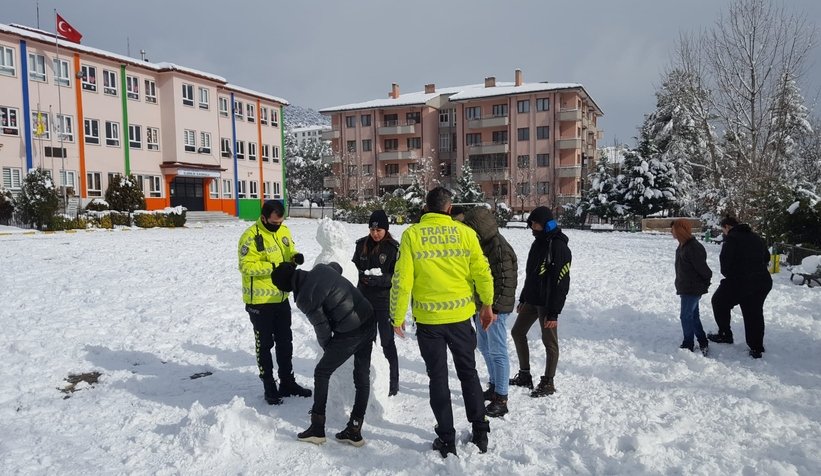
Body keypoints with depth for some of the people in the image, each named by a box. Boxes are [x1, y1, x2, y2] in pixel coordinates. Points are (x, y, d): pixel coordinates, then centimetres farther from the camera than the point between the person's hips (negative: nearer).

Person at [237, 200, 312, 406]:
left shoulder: (284, 230, 3)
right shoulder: (251, 236, -18)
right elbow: (246, 265, -22)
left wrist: (295, 256, -9)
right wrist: (272, 267, -29)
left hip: (281, 297, 7)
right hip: (259, 301, -7)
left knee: (285, 341, 16)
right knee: (264, 344, 6)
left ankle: (287, 383, 31)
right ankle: (269, 387, 19)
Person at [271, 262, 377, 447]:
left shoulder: (304, 298, -15)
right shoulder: (321, 268, 2)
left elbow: (322, 328, -7)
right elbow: (338, 267, 27)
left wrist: (325, 347, 13)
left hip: (349, 334, -7)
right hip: (370, 322, 8)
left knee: (322, 373, 11)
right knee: (362, 376, 13)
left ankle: (317, 429, 16)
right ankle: (355, 431, 21)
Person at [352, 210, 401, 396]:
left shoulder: (393, 248, -11)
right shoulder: (362, 244, 2)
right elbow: (354, 266, 12)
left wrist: (380, 279, -26)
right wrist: (361, 275, -8)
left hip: (385, 301, -5)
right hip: (365, 299, 5)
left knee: (387, 342, 2)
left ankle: (393, 382, 15)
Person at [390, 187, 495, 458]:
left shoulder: (412, 234, -7)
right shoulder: (465, 233, -3)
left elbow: (402, 280, -10)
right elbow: (482, 273, -2)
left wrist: (397, 317, 0)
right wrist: (487, 305, 13)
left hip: (428, 318, -1)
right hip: (460, 315, 2)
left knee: (438, 377, 12)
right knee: (468, 373, 19)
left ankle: (446, 439, 19)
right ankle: (480, 433, 27)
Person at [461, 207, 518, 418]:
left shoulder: (500, 249, -19)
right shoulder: (482, 244, 11)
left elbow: (505, 283, -21)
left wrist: (494, 308, -21)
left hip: (495, 309, -10)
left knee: (497, 352, -3)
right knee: (485, 347, 19)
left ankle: (501, 399, 5)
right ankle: (494, 387, 34)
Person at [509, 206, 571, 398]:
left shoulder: (559, 247, -18)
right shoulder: (538, 243, 11)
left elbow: (561, 282, -20)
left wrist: (554, 312, -21)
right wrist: (523, 298, 20)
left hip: (547, 303, -10)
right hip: (531, 300, 10)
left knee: (549, 342, 2)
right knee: (517, 332, 15)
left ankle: (548, 383, 15)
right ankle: (524, 375, 26)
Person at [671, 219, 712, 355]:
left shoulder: (694, 248, -25)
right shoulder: (683, 245, 7)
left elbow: (703, 268, -20)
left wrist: (705, 283, -5)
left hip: (692, 289, -10)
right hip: (686, 288, 10)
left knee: (686, 316, -1)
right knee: (693, 315, 17)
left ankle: (688, 345, 12)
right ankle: (703, 343, 29)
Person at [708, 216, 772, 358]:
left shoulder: (731, 238, -9)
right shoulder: (756, 238, 15)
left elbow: (725, 260, -17)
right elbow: (766, 258, 21)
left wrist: (727, 274, 0)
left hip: (740, 282, -7)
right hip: (763, 281, 7)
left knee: (719, 301, 15)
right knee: (755, 314, 15)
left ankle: (725, 334, 16)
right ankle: (756, 349, 18)